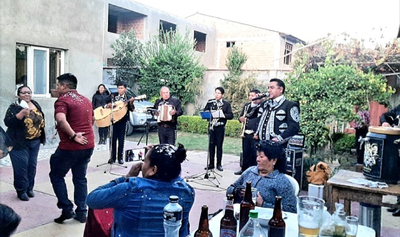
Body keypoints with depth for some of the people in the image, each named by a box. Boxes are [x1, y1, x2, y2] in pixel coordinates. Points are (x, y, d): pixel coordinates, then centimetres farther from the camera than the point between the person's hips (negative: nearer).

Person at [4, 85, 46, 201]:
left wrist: (41, 137, 15)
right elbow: (7, 122, -22)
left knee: (32, 166, 11)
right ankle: (21, 191, 10)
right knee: (21, 167, -4)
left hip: (35, 142, 6)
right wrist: (21, 113, -33)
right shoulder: (14, 107, -10)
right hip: (19, 143, -5)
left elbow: (40, 119, 17)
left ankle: (29, 188, 25)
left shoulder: (35, 104, 7)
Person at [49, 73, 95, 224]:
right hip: (88, 145, 7)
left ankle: (67, 209, 10)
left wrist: (74, 135, -22)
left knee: (56, 175, 13)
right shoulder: (86, 100, 13)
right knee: (80, 178, 16)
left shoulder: (62, 100, -11)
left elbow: (61, 120, -30)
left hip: (70, 147, -7)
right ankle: (81, 212, 18)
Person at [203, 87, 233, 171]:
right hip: (211, 126, 2)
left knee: (219, 146, 2)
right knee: (211, 145, 5)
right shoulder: (210, 102, 8)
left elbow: (231, 115, -3)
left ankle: (219, 164, 12)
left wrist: (223, 115, -19)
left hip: (220, 127, -2)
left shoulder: (226, 104, 2)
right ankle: (211, 164, 14)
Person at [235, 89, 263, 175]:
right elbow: (241, 116, 18)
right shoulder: (247, 105, 14)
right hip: (245, 133, 7)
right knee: (245, 153, 15)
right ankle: (244, 169, 27)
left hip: (255, 134, -7)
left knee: (254, 153, -1)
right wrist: (241, 118, 0)